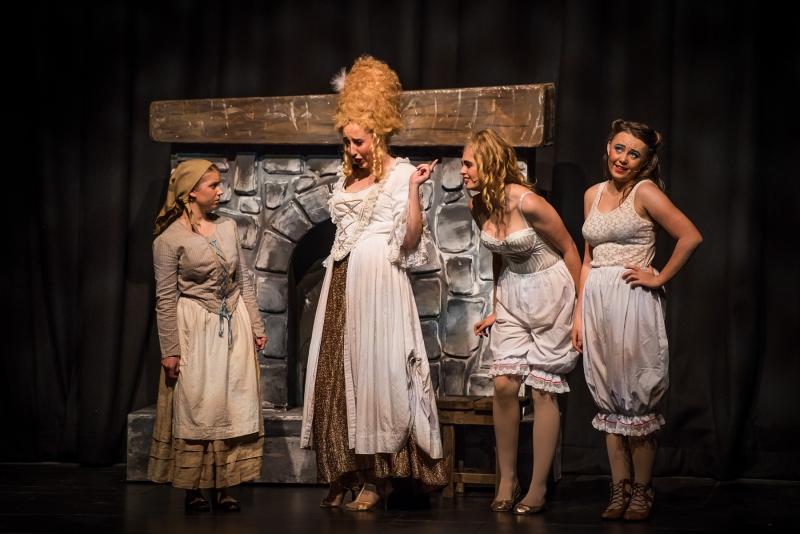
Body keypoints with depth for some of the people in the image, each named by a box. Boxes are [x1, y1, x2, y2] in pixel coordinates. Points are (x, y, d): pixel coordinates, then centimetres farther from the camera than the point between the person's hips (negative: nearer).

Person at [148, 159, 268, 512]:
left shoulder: (227, 228, 9)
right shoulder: (170, 239, -9)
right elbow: (166, 298, -9)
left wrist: (256, 326, 11)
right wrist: (170, 350, -11)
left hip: (233, 326, 6)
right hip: (195, 330, -5)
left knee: (234, 407, 4)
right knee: (196, 409, -2)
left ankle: (223, 489, 10)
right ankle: (193, 491, 7)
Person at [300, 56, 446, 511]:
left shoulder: (400, 173, -4)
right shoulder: (349, 178, 17)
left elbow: (410, 242, -12)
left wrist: (414, 189, -23)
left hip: (378, 281, -7)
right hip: (342, 282, 7)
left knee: (374, 370, -8)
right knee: (337, 373, 3)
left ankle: (378, 478, -4)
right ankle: (344, 473, 7)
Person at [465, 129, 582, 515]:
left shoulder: (527, 203, -23)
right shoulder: (478, 207, -1)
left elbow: (569, 250, -13)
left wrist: (581, 308, -7)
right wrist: (496, 309, 19)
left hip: (549, 290, -6)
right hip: (512, 295, 6)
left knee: (543, 389, -2)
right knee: (504, 384, -5)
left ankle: (538, 490, 5)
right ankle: (507, 480, 8)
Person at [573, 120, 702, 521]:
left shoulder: (645, 192, -5)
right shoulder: (593, 195, 14)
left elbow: (691, 236, -14)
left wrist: (659, 278, -10)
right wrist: (579, 315, 12)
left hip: (633, 304, -6)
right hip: (597, 303, 6)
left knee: (636, 398, -3)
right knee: (609, 400, 7)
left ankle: (642, 491, 6)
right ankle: (620, 489, 12)